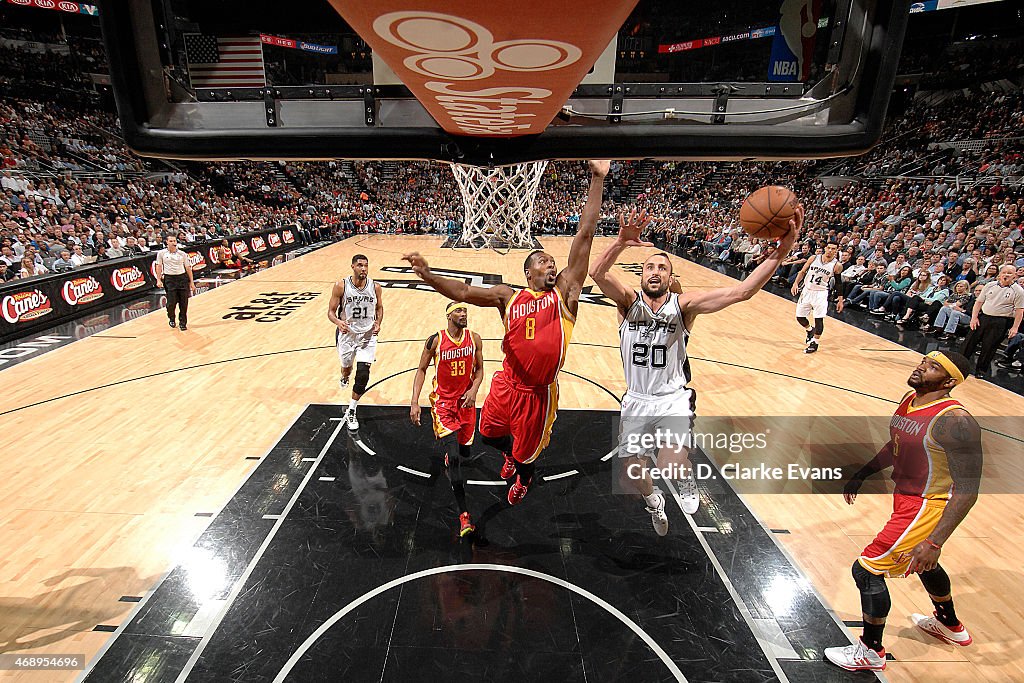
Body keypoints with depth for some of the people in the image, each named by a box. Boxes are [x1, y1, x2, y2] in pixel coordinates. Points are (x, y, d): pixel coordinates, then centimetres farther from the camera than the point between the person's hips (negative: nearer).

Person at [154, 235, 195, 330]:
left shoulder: (182, 254, 3)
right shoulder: (161, 253, 2)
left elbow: (188, 268, 8)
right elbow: (159, 266, 8)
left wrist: (191, 282, 6)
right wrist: (159, 280, 0)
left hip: (182, 278, 1)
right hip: (169, 278, -1)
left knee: (184, 303, -1)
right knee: (171, 302, -3)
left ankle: (182, 322, 13)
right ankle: (171, 319, 25)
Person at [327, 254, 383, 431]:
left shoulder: (375, 287, -7)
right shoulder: (341, 286, -13)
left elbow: (379, 308, 9)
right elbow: (331, 312, -7)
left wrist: (378, 323, -10)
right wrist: (339, 322, -29)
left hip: (367, 335, 0)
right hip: (346, 334, 0)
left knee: (363, 374, -11)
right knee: (347, 367, 21)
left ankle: (351, 412, 6)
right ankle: (344, 377, 63)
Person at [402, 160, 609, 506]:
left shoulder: (565, 290, -6)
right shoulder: (508, 296, -2)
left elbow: (584, 235, -11)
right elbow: (463, 292, -10)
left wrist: (597, 179, -13)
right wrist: (428, 276, -28)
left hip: (539, 392, -2)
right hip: (506, 383, 2)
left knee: (526, 451, 16)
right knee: (488, 433, 23)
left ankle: (523, 479, 53)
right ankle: (510, 454, 58)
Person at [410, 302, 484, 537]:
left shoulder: (474, 339, -3)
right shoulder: (436, 340, -12)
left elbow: (479, 369, 7)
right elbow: (421, 370, -3)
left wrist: (474, 390, -12)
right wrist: (414, 402, -10)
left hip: (466, 400, 4)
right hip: (443, 401, -4)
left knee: (464, 453, 15)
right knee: (454, 458, -14)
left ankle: (449, 457, 55)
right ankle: (464, 514, -8)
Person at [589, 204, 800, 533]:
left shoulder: (682, 304, -11)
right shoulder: (629, 302, -8)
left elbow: (740, 291, -24)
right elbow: (597, 273, -28)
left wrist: (780, 252, -36)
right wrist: (621, 242, -46)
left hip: (673, 398, -2)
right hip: (636, 400, 3)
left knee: (670, 466, -26)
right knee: (632, 468, 14)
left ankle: (686, 473, 14)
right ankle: (653, 500, 50)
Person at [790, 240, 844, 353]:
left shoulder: (837, 265, -8)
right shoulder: (814, 258, -3)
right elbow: (802, 272, 5)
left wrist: (840, 300, 2)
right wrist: (796, 283, -12)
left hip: (821, 293, -3)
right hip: (807, 290, 3)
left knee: (818, 318, -7)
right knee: (800, 316, 7)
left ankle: (815, 342, 10)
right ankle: (810, 330, 38)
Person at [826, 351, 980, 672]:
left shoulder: (955, 421, -28)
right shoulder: (909, 400, -1)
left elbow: (967, 490, -27)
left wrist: (934, 542, -30)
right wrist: (861, 475, 17)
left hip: (926, 507, -9)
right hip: (907, 497, 9)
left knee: (867, 569, -3)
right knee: (923, 564, 32)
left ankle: (871, 652, 19)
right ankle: (950, 626, 59)